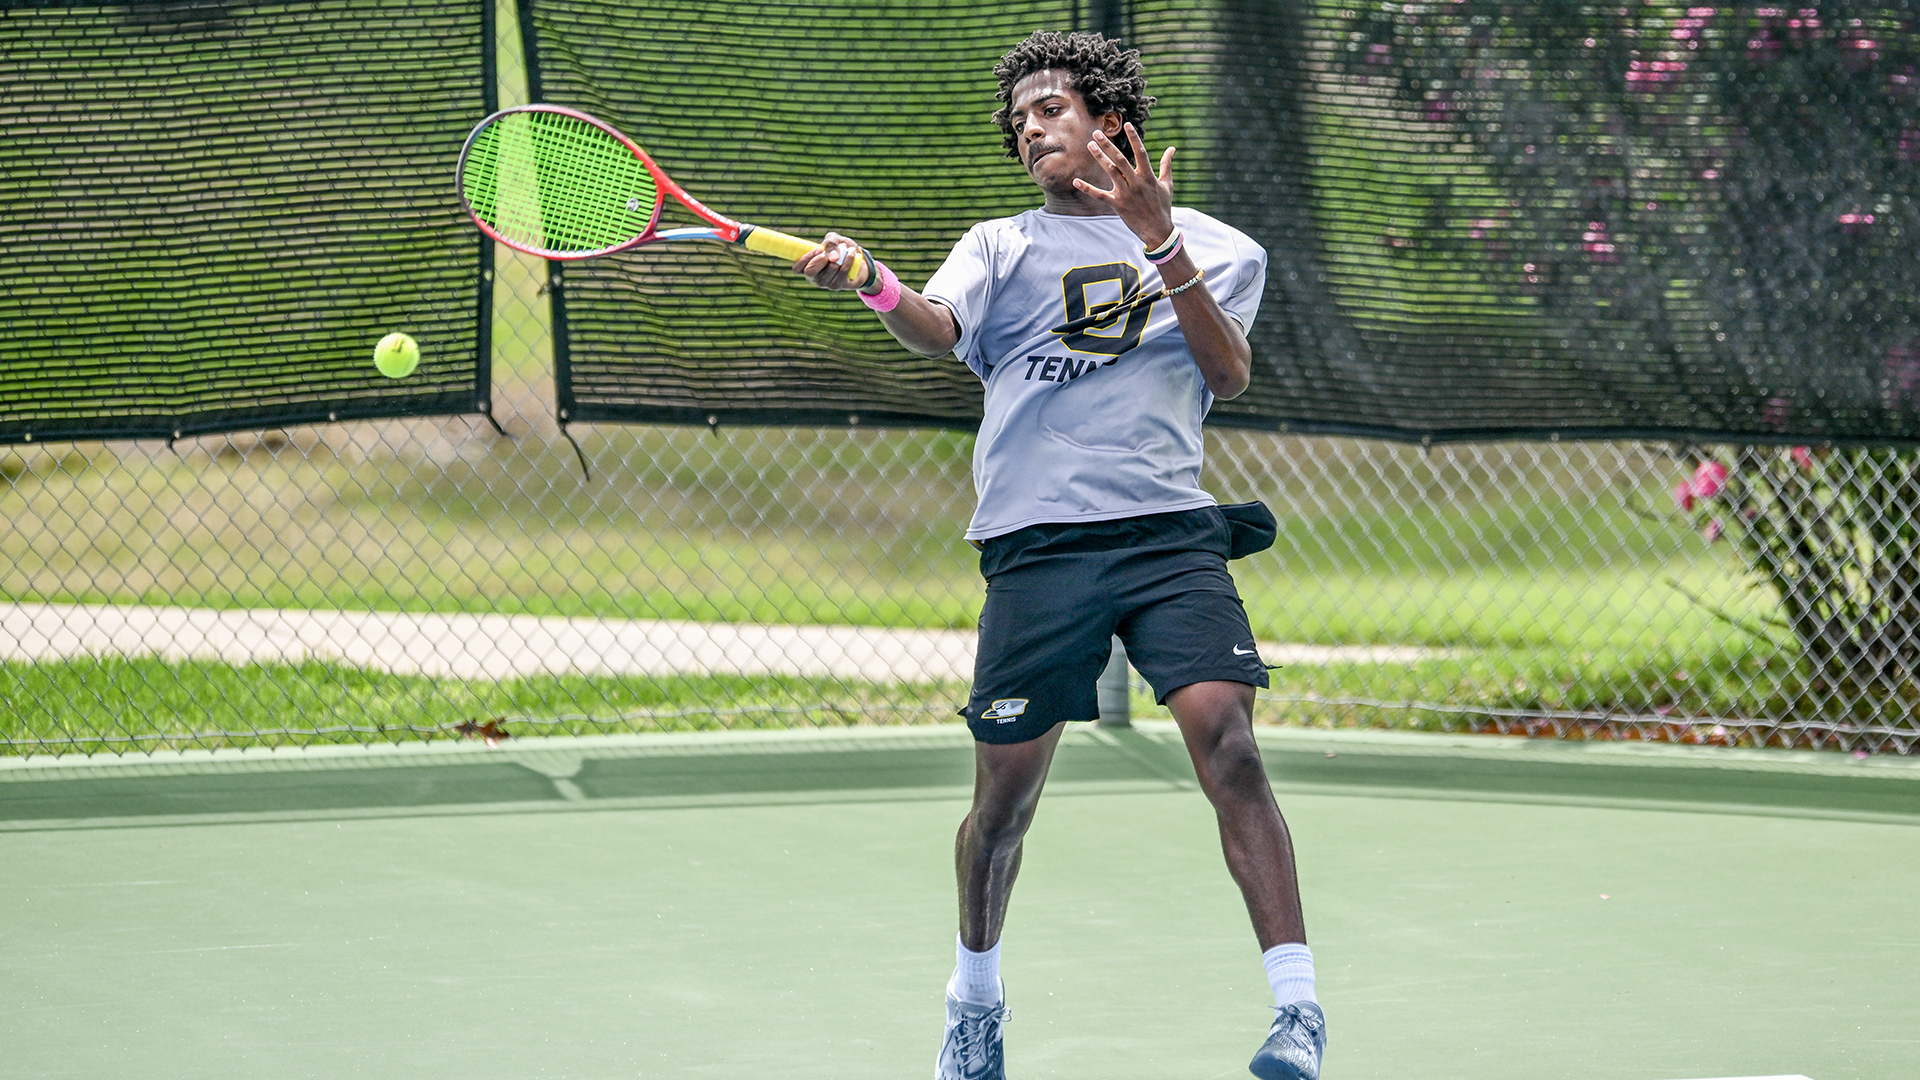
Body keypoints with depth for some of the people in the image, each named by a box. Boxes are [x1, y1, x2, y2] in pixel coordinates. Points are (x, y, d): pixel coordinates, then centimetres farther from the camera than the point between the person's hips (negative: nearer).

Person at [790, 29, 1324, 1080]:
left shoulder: (1213, 247, 15)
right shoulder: (1003, 246, 16)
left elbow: (1228, 375, 0)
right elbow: (938, 328, -4)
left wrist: (1161, 243, -11)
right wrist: (874, 284, -26)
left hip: (1169, 531, -1)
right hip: (1035, 545, 1)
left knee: (1227, 744, -19)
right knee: (1005, 790, 2)